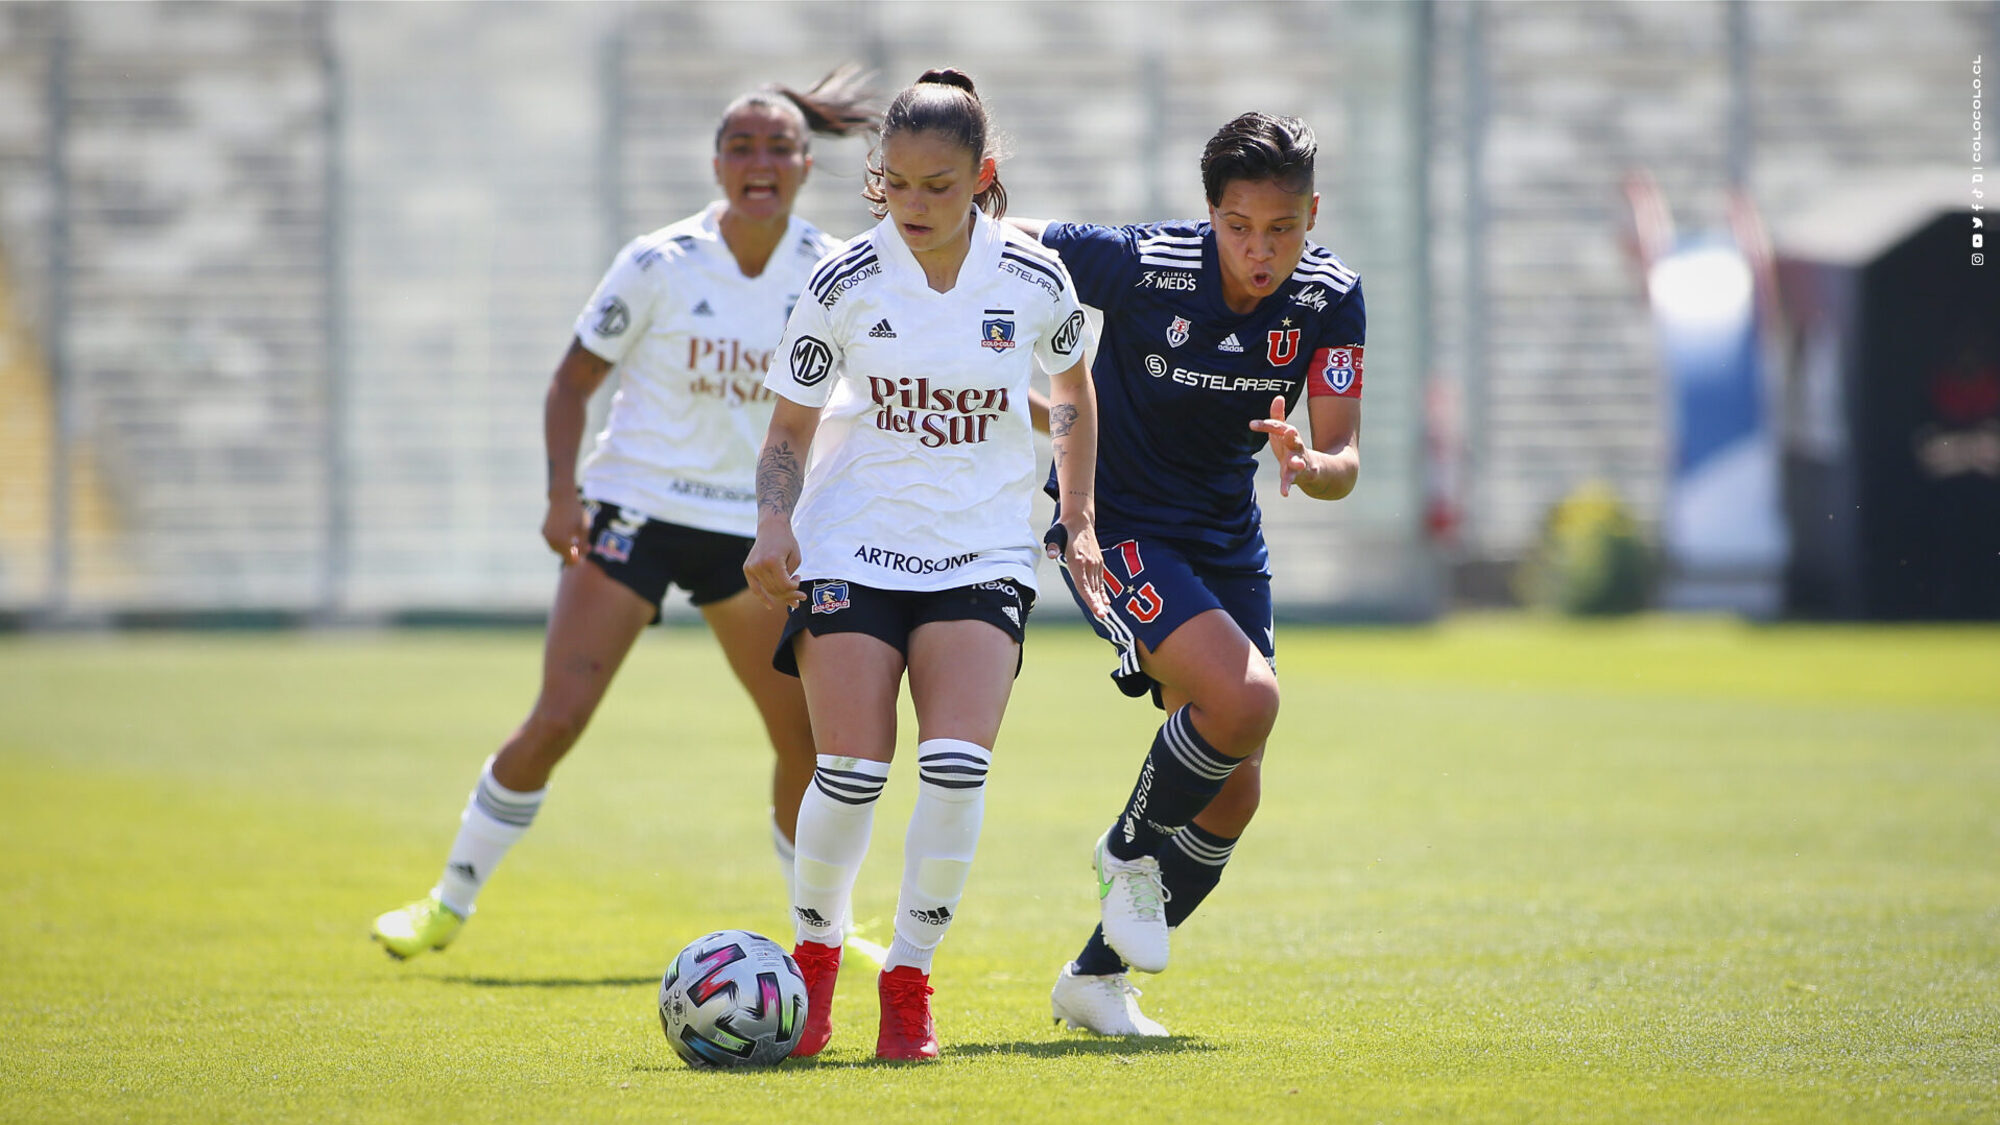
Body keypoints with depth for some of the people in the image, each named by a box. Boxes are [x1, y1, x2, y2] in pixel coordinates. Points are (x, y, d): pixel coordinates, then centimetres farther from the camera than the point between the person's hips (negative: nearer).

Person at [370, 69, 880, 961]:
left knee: (809, 736, 0)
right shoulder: (661, 265, -11)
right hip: (635, 510, -3)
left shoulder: (829, 275, -3)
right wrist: (562, 494, -15)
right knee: (557, 720, -13)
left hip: (751, 527, 3)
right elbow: (572, 383, -3)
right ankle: (448, 904, 3)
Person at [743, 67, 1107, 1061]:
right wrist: (775, 523, -13)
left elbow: (1071, 392, 17)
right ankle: (816, 950, 14)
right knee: (853, 772, -12)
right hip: (854, 546, -1)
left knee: (957, 765, -18)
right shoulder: (846, 283, -5)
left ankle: (909, 974, -1)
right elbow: (791, 427, 4)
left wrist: (1078, 520, 12)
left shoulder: (1033, 281, -3)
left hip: (983, 556, 1)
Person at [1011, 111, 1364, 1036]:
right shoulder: (1142, 266, -24)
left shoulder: (1330, 300, -12)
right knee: (1245, 698, -28)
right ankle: (1130, 851, 0)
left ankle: (1096, 977, 24)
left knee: (1233, 796, 6)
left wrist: (1309, 465, -35)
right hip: (1116, 525, -6)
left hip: (1227, 540, 6)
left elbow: (1344, 464, -12)